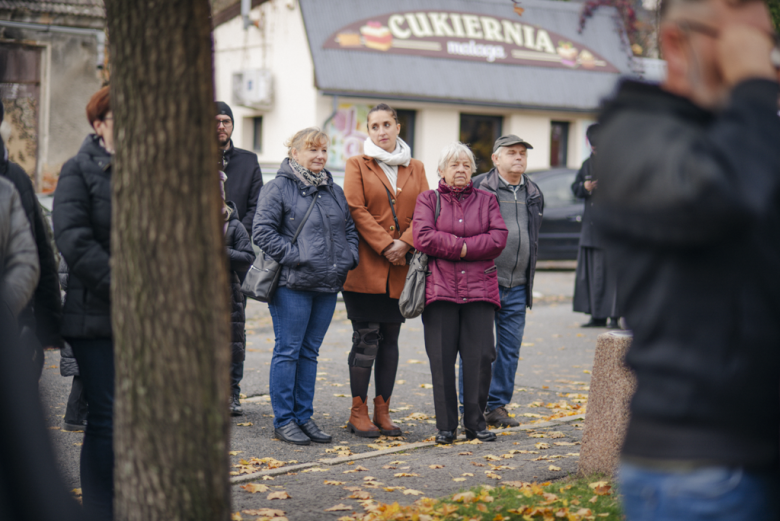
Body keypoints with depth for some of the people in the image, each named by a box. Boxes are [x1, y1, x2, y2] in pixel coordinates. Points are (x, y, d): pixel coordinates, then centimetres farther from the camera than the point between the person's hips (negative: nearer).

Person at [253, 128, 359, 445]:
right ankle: (283, 421, 5)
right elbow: (263, 231, -11)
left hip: (328, 286, 6)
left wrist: (348, 258, 6)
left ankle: (303, 417, 18)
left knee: (309, 352, 11)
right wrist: (293, 256, -16)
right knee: (287, 352, -1)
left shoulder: (334, 190, 16)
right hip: (292, 285, -6)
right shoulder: (278, 188, -4)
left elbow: (350, 228, 23)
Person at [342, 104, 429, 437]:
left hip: (400, 269, 4)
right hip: (366, 268, -3)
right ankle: (358, 412, 3)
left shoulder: (415, 169, 14)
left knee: (390, 339, 7)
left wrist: (404, 243, -11)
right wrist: (384, 246, -14)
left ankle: (383, 411, 14)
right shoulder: (357, 165, 4)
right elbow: (356, 210, -6)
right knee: (366, 339, -5)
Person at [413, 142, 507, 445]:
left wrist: (457, 247, -9)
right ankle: (445, 426, 5)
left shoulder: (486, 201, 14)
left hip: (479, 289, 2)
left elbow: (498, 239, -1)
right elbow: (423, 238, -7)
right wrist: (463, 246, -9)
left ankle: (475, 422, 9)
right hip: (439, 289, -1)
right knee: (442, 359, -2)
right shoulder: (428, 199, 10)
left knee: (480, 357, -3)